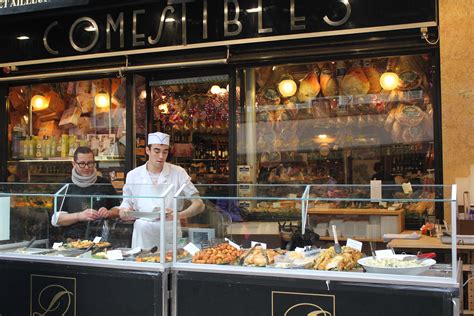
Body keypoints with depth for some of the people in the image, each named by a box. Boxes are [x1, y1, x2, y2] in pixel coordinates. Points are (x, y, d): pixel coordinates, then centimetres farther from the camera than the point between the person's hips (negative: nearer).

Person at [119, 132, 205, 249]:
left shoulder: (178, 173, 3)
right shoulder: (133, 175, 8)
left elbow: (199, 204, 2)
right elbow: (126, 205, 14)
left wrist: (178, 215, -15)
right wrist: (125, 213, -9)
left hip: (170, 236, -1)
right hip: (142, 237, 1)